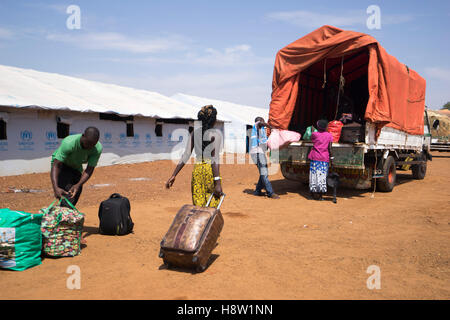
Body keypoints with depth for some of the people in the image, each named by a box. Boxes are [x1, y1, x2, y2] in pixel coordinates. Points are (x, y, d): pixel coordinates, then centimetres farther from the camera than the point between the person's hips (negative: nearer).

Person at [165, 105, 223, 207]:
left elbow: (186, 155, 0)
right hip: (210, 171, -4)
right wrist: (218, 183, -18)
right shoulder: (216, 135, -7)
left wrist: (174, 175, 2)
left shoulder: (195, 132, 6)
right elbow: (215, 159, -16)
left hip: (197, 169, 5)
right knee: (212, 207, 5)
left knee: (198, 206, 10)